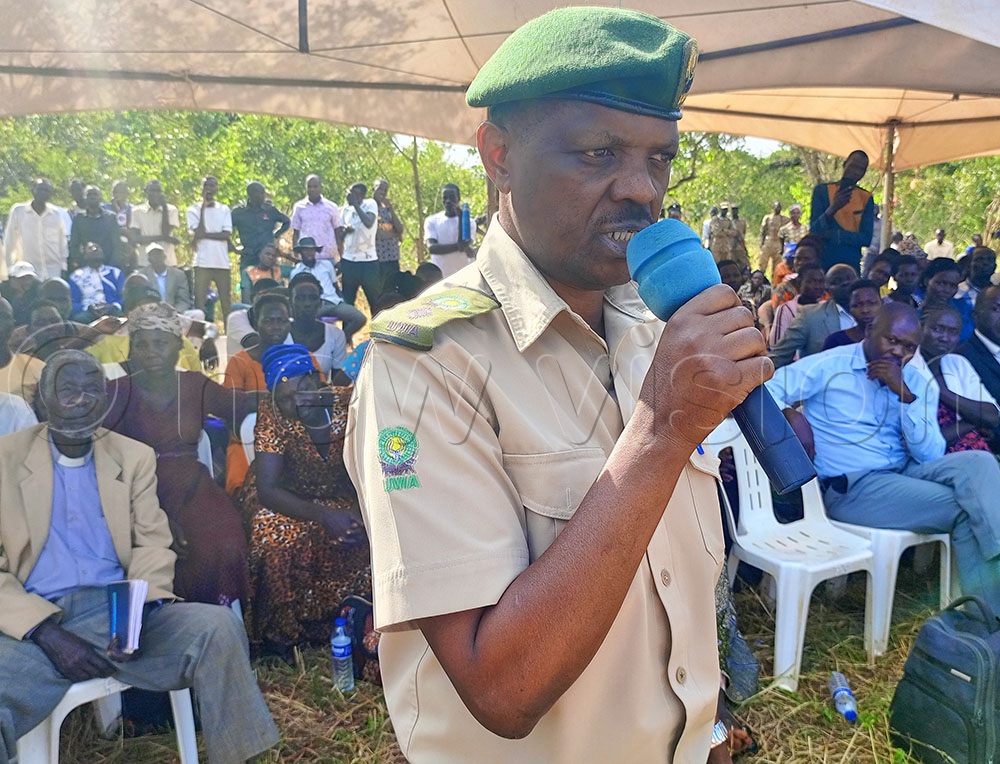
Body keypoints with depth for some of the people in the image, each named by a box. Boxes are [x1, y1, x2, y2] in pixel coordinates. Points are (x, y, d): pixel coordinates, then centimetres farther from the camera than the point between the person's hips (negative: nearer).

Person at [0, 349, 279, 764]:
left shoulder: (135, 457, 14)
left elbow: (153, 544, 8)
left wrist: (139, 608, -13)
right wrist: (47, 632, -14)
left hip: (119, 610, 3)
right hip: (35, 621, -2)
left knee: (218, 627, -24)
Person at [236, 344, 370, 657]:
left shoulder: (349, 402, -20)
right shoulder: (272, 415, -22)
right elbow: (268, 490, -25)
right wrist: (324, 516, -39)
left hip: (339, 494, 2)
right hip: (286, 499, -2)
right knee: (278, 537, -32)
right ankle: (278, 632, -7)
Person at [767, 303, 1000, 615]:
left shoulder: (920, 382, 7)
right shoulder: (828, 366, -5)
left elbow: (930, 457, -4)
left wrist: (905, 393, -14)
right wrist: (789, 415, -26)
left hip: (906, 473, 6)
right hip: (850, 485, -5)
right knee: (964, 507, -21)